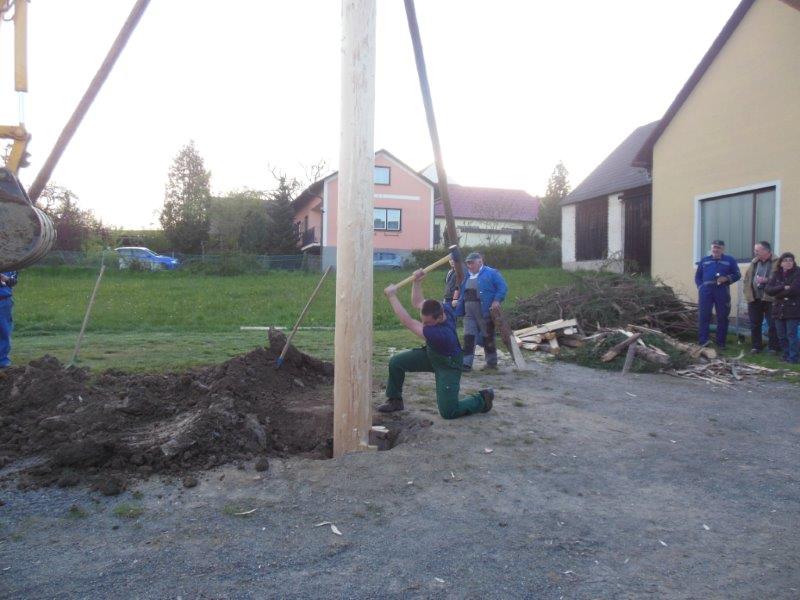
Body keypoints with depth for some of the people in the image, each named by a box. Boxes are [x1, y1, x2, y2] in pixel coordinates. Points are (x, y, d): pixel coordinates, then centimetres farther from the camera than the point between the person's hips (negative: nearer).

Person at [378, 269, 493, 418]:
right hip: (431, 354, 8)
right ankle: (395, 400, 14)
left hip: (447, 365, -8)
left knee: (448, 412, -10)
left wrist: (392, 296, -39)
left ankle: (482, 399, 16)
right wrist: (417, 281, -19)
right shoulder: (442, 308, -22)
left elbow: (408, 322, -42)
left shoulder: (442, 333, -44)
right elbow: (417, 302, -2)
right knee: (395, 362, -8)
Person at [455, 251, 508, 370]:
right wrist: (459, 310, 16)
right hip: (469, 314, 6)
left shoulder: (491, 273, -3)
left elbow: (503, 287, -8)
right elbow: (462, 295, 22)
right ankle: (466, 363, 2)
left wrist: (497, 300, -19)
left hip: (485, 313, -5)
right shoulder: (467, 276, 17)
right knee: (468, 337, -1)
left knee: (488, 338, 5)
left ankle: (492, 363, 18)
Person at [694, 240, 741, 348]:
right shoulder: (704, 260, 14)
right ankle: (703, 340, -6)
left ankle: (721, 342, 12)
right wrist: (700, 287, 1)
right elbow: (698, 276, 16)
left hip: (722, 292, 0)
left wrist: (727, 278, -11)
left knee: (722, 317, 4)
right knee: (704, 315, -7)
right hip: (706, 291, 1)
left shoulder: (730, 260, 9)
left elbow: (737, 275, 8)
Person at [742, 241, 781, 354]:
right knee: (754, 324, 10)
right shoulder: (754, 262, 13)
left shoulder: (777, 262, -5)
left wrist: (766, 280, -20)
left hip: (770, 299, -5)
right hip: (754, 298, 5)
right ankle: (756, 346, 20)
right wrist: (748, 293, 4)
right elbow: (747, 278, 14)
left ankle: (774, 347, 11)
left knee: (773, 325, 1)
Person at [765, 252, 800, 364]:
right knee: (781, 335, 9)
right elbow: (768, 289, -3)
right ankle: (786, 355, 21)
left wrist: (777, 293, -7)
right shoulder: (776, 274, 9)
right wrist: (783, 288, -17)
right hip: (779, 309, 5)